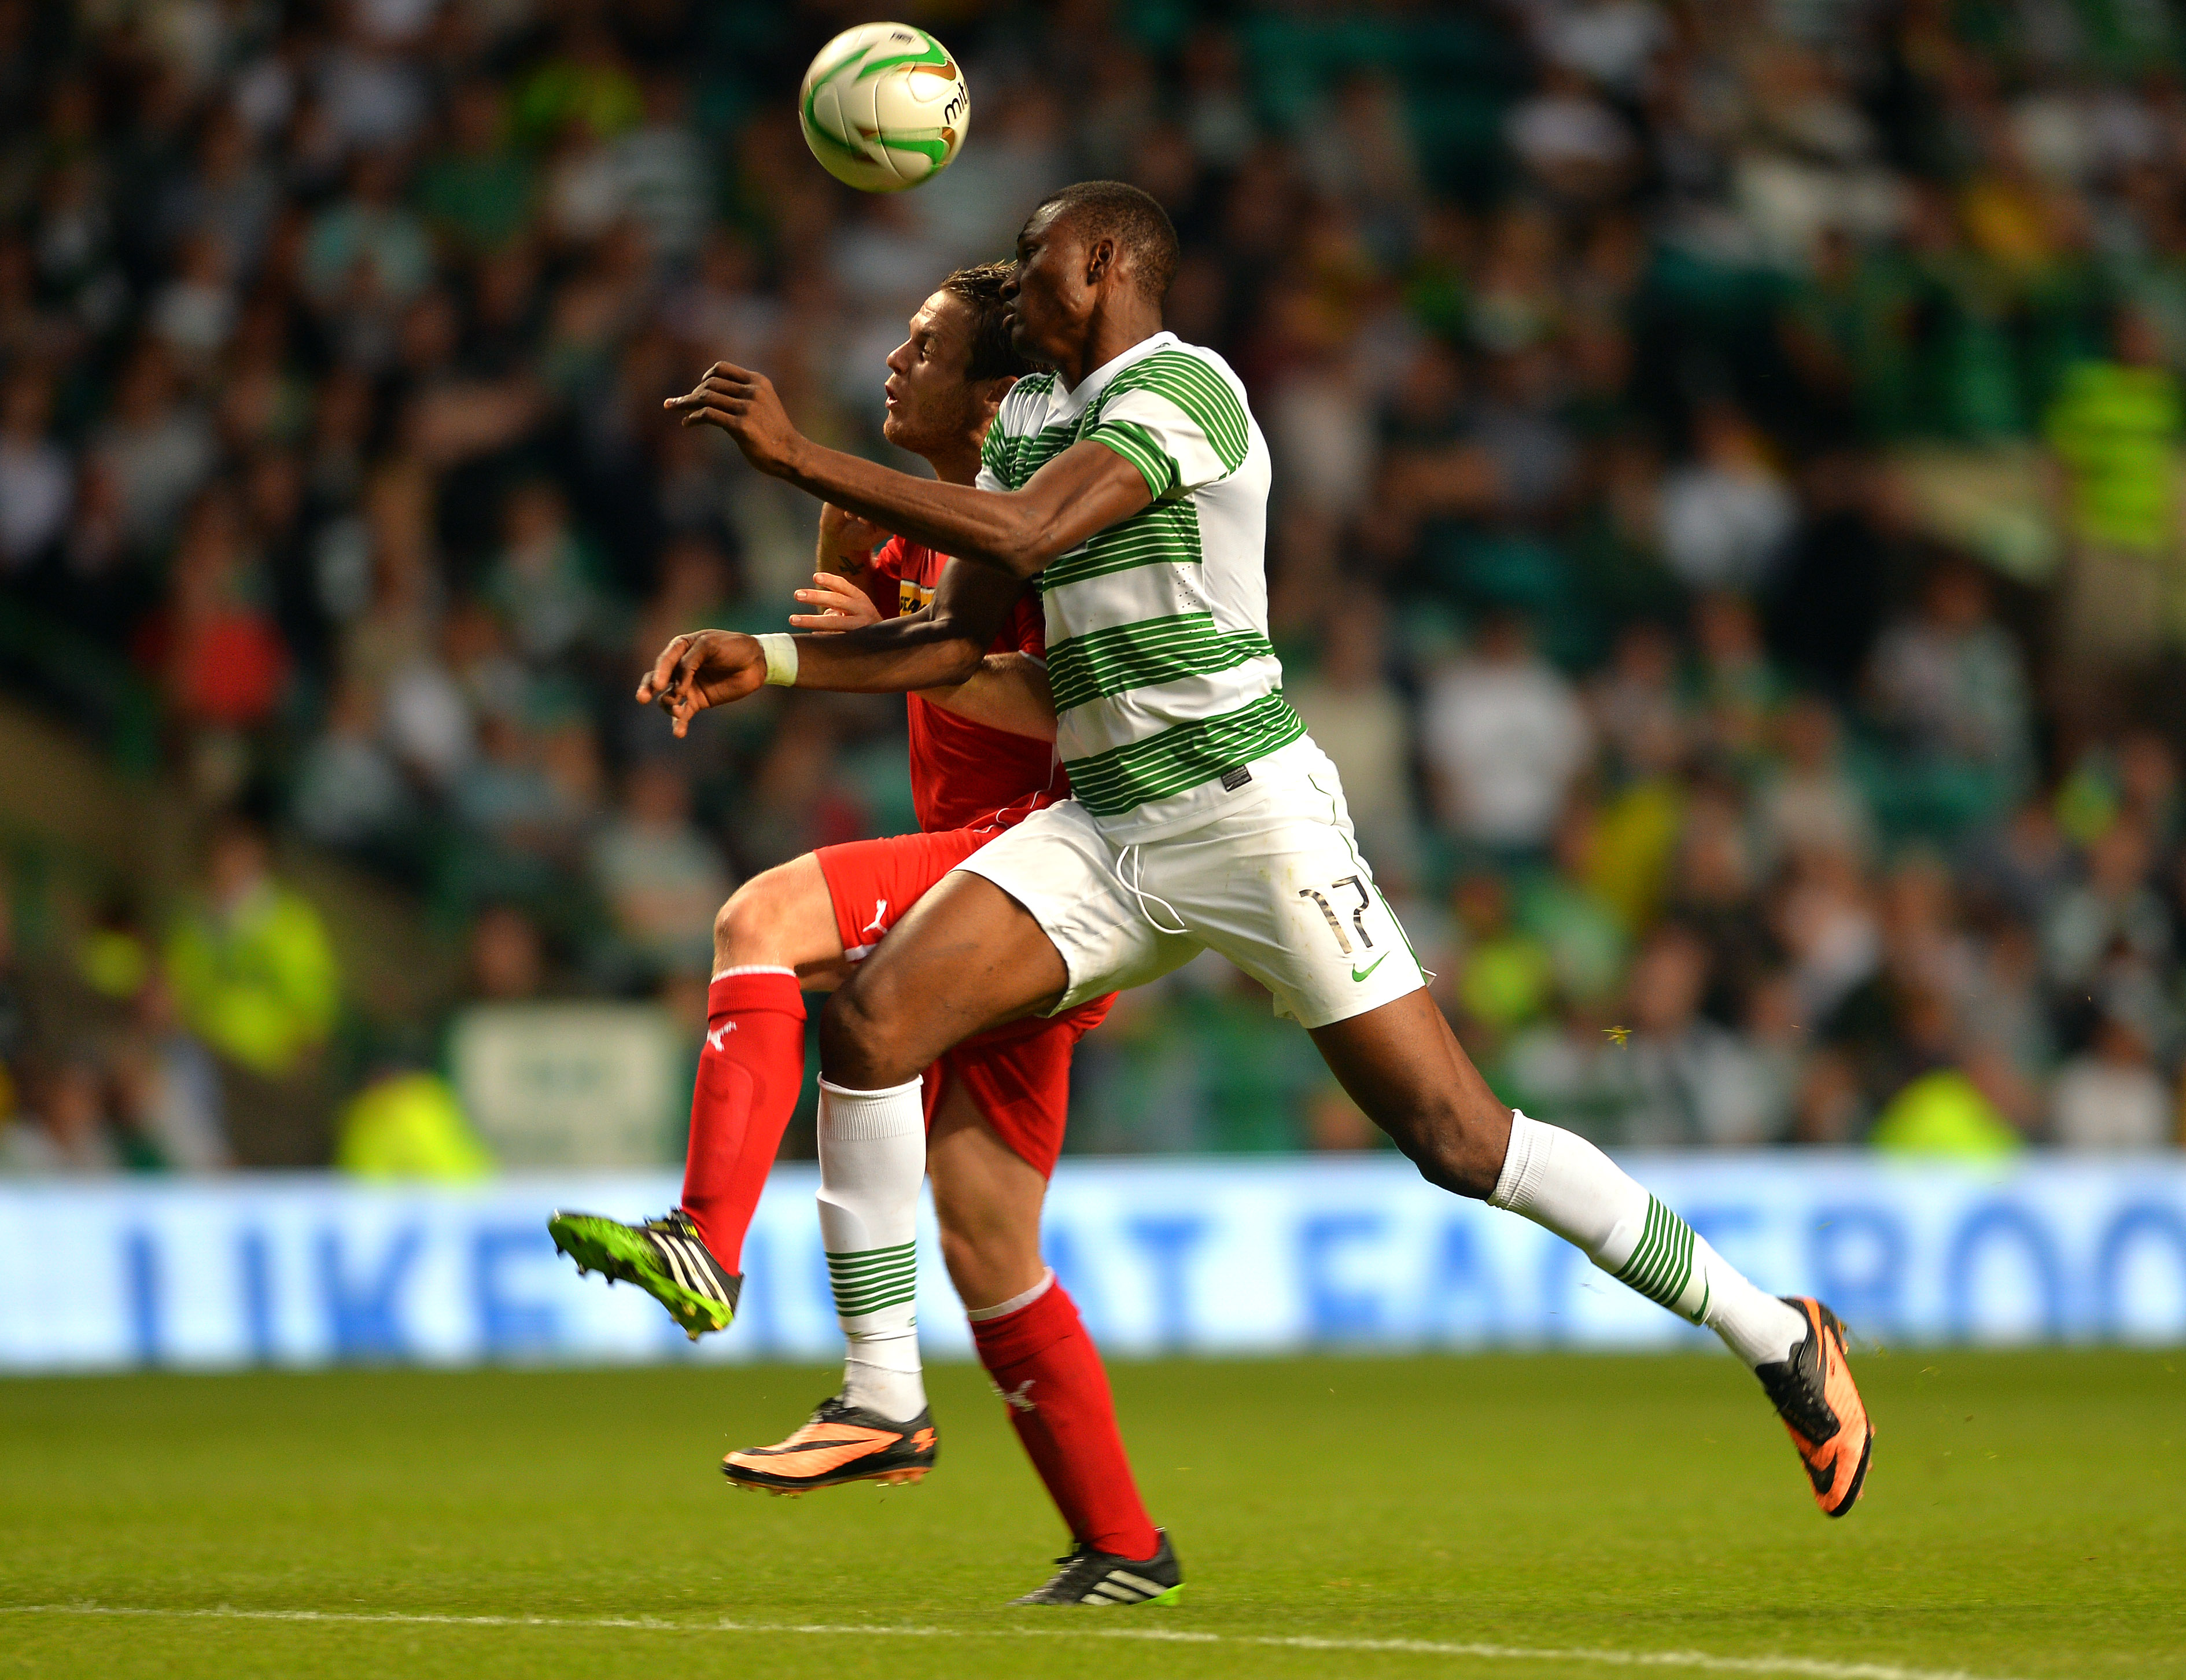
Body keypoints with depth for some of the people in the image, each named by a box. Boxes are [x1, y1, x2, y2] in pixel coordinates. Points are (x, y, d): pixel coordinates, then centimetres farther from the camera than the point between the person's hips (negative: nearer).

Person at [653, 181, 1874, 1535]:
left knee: (1459, 1138, -9)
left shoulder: (1181, 388, -12)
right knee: (869, 1020, -12)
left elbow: (1020, 537, -26)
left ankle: (1777, 1336, 4)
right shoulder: (1029, 414, 16)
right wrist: (766, 662, 6)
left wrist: (794, 453, -22)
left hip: (1249, 812, -8)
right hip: (1102, 829, 8)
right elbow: (963, 641, 18)